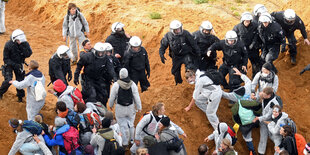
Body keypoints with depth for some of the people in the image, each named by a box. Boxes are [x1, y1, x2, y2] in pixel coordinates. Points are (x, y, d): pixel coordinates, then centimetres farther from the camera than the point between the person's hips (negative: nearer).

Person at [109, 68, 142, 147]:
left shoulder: (116, 85, -17)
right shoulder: (132, 84, -11)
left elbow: (112, 97, -6)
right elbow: (136, 97, -5)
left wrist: (110, 105, 13)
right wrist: (139, 107, 7)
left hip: (120, 108, -2)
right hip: (131, 108, 2)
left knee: (123, 125, 6)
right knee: (131, 124, 19)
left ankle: (125, 143, 10)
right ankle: (131, 140, 31)